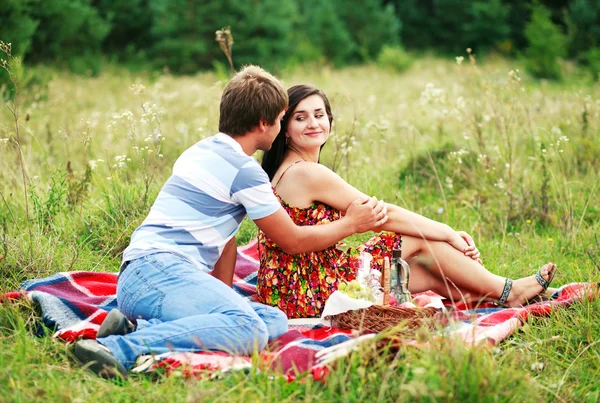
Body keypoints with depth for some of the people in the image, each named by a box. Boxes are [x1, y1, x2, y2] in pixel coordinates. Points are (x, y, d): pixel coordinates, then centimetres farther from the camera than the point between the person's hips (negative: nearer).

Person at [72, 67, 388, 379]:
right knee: (248, 330, -32)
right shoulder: (245, 171, -3)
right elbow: (292, 241, 8)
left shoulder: (203, 150, 26)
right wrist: (352, 224, 21)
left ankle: (137, 327, -10)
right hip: (159, 269, -10)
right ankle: (120, 349, -34)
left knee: (276, 321, -4)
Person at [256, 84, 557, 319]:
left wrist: (447, 235, 4)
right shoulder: (308, 173, -17)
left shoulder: (288, 171, 14)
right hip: (309, 293, -9)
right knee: (420, 239, -1)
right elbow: (383, 214, -13)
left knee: (431, 275, 9)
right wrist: (449, 234, -3)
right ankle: (509, 292, 13)